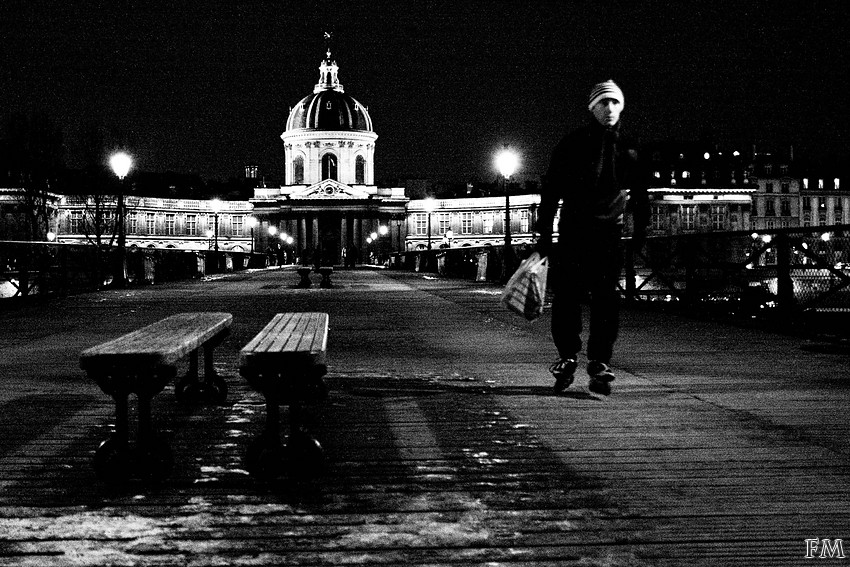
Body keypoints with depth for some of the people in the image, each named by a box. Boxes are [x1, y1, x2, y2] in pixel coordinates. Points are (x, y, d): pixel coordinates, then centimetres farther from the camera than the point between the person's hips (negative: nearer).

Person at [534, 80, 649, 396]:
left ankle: (600, 364, 2)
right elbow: (550, 191, 2)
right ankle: (567, 358, 14)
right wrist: (544, 234, -3)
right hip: (572, 233, -1)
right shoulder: (572, 145, 3)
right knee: (566, 298, -2)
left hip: (609, 235, 1)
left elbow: (640, 197, 15)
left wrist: (640, 235, 8)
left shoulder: (628, 150, 9)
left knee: (606, 300, -5)